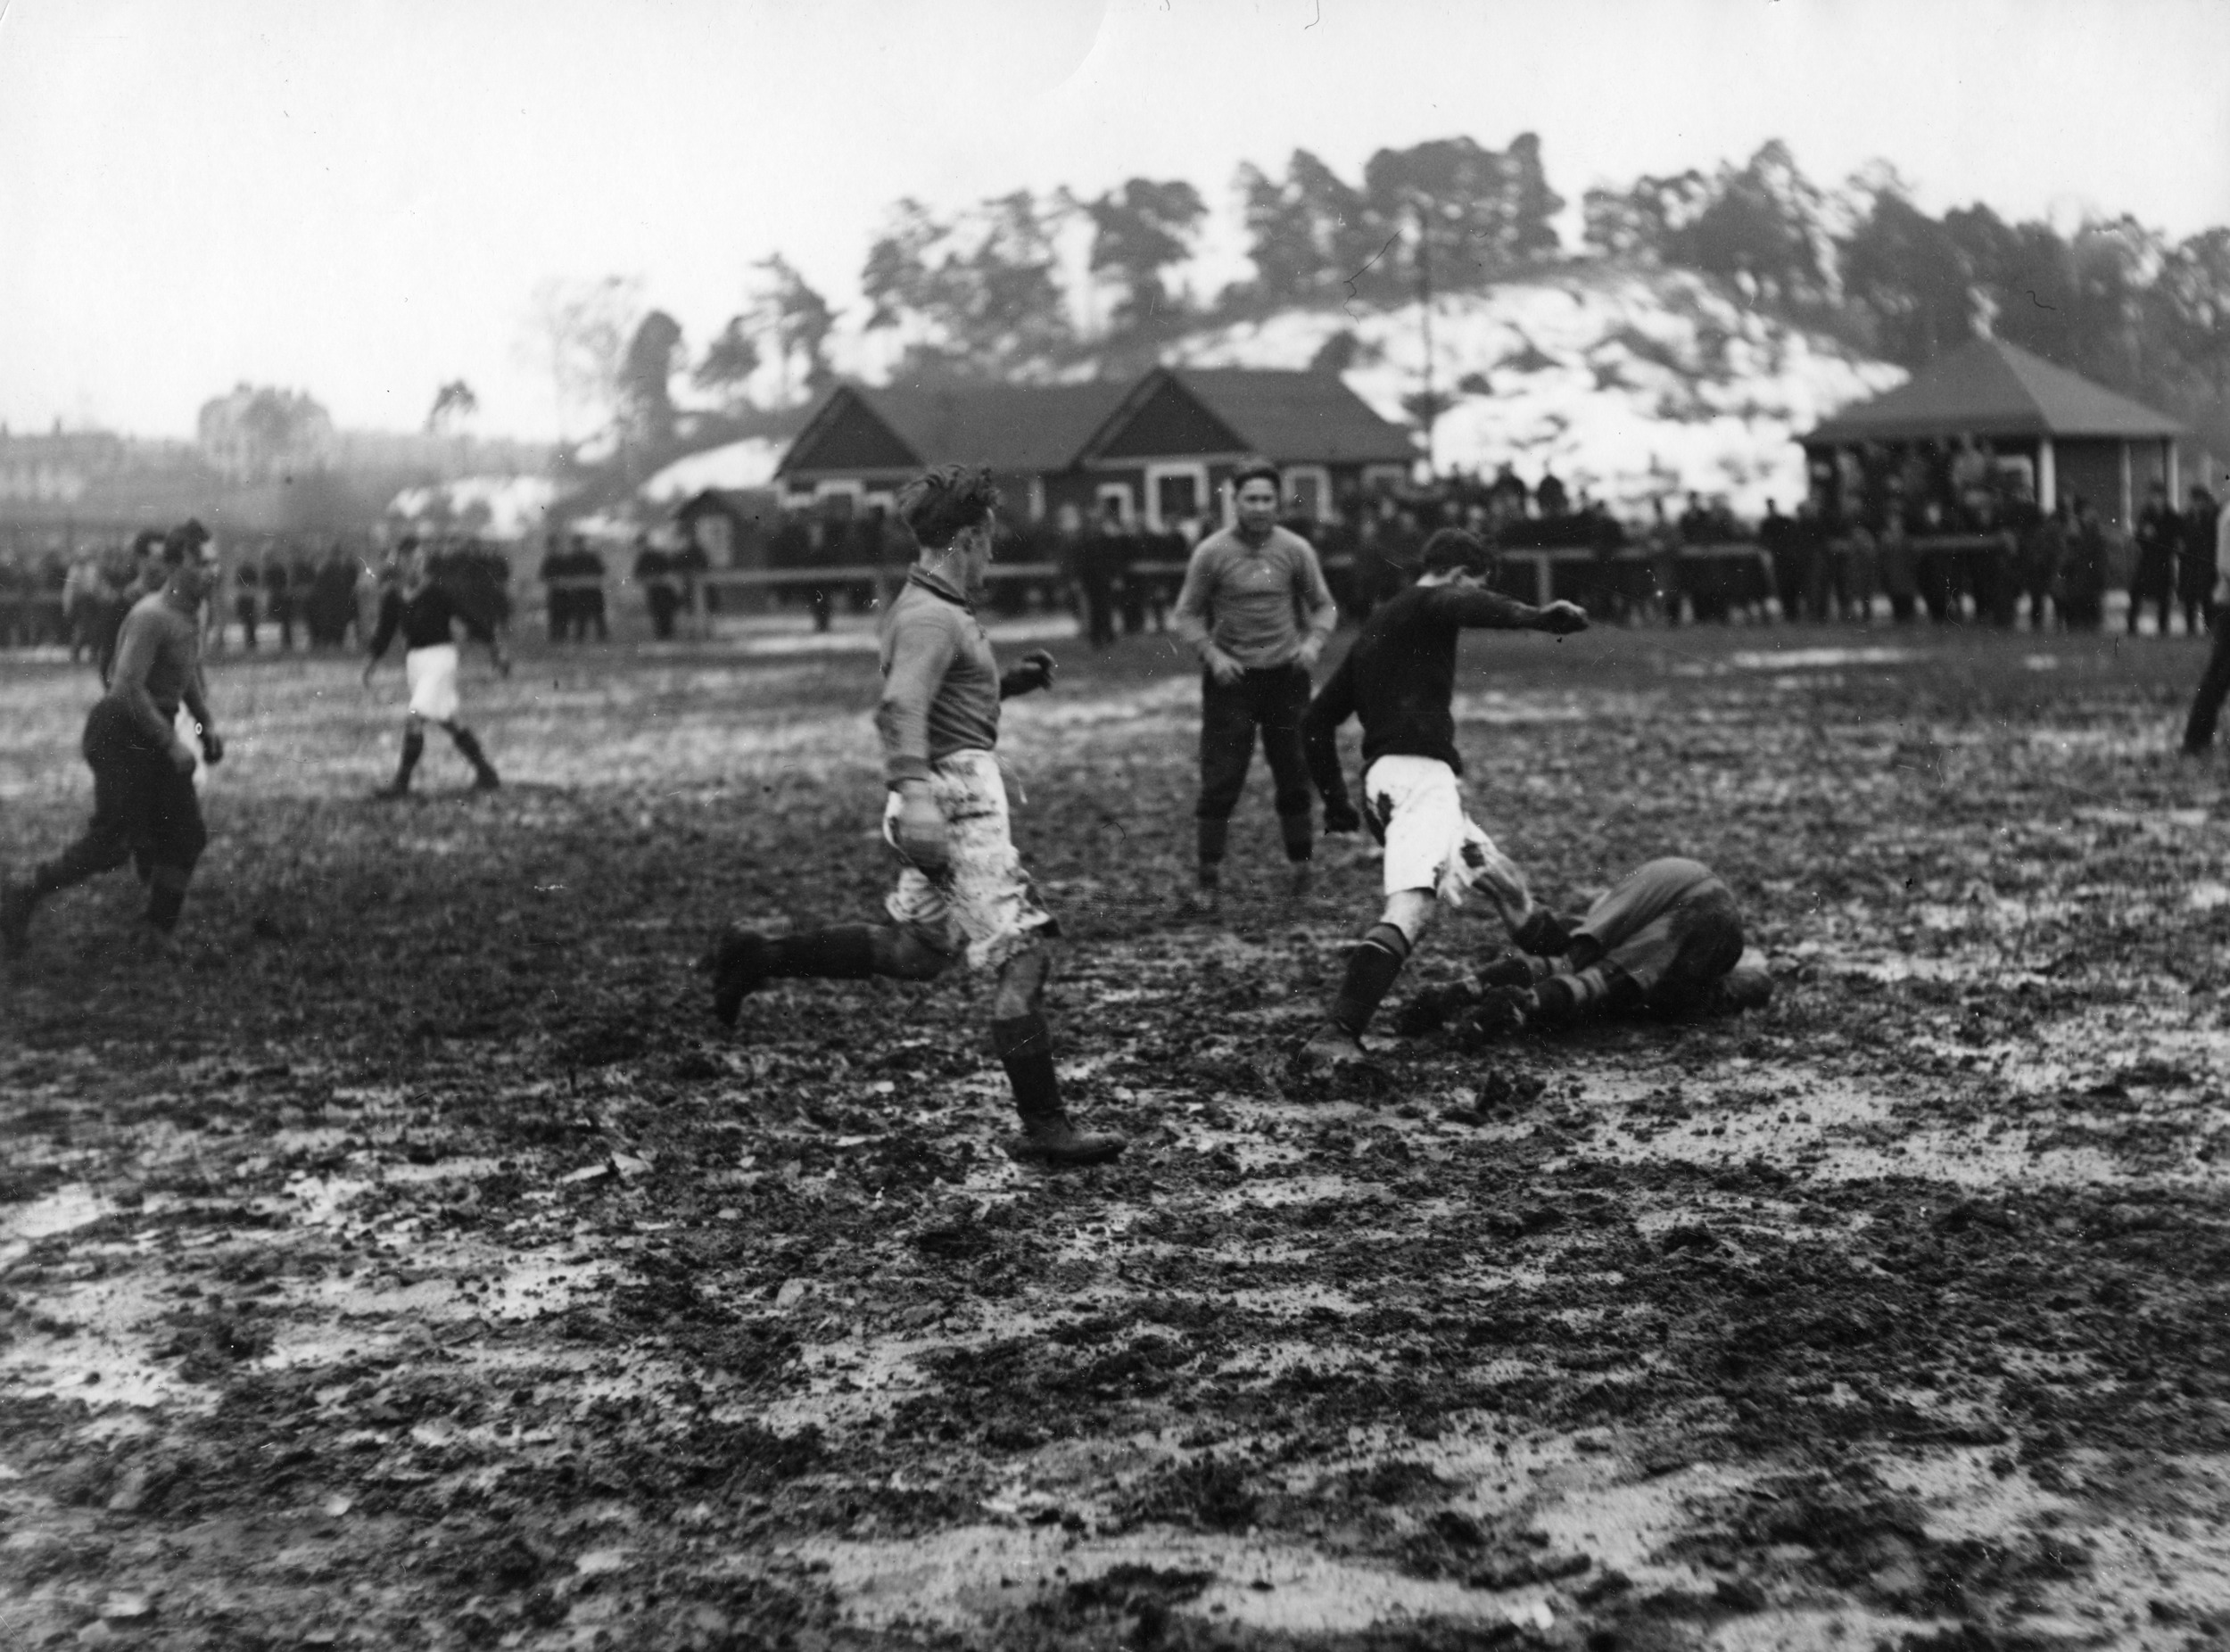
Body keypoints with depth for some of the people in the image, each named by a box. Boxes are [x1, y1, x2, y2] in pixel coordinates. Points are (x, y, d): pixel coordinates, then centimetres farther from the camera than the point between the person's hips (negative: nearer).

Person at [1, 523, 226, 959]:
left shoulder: (191, 616, 9)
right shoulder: (151, 616, -21)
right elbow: (127, 688, -27)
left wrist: (208, 725, 14)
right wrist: (171, 743, -23)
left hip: (153, 734, 9)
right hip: (121, 731, -9)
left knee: (185, 837, 4)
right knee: (114, 841, -9)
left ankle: (159, 937, 14)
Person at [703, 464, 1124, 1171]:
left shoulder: (929, 607, 16)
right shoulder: (931, 617, -16)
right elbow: (900, 709, -31)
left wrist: (1011, 681, 18)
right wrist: (916, 795, -42)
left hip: (953, 796, 11)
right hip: (956, 794, -11)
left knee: (917, 950, 22)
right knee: (1024, 953, -7)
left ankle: (755, 957, 25)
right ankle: (1044, 1128, -3)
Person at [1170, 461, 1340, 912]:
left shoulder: (1295, 550, 2)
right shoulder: (1211, 553, -4)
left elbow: (1323, 605, 10)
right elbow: (1188, 614, 2)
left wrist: (1313, 642, -8)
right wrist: (1212, 653, -13)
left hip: (1286, 675, 2)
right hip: (1231, 678, -2)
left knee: (1295, 778, 7)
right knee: (1220, 782, -4)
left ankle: (1303, 873, 20)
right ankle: (1208, 880, 3)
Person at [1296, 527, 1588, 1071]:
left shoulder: (1374, 629, 28)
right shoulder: (1428, 604, 3)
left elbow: (1317, 720, 28)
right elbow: (1472, 609, -23)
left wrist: (1334, 799, 30)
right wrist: (1537, 617, -35)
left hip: (1384, 780, 10)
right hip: (1418, 774, -10)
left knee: (1503, 880, 23)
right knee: (1410, 908, -25)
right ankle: (1334, 1038, -38)